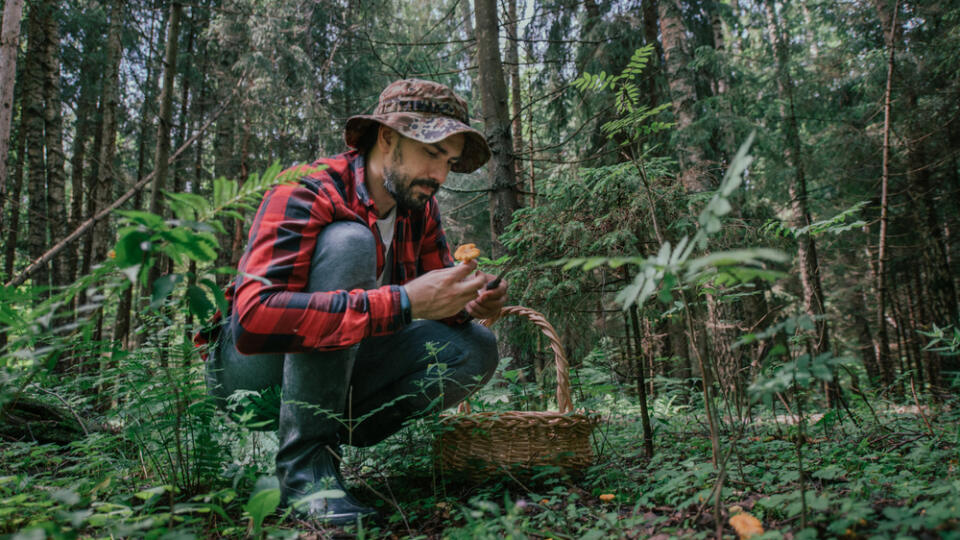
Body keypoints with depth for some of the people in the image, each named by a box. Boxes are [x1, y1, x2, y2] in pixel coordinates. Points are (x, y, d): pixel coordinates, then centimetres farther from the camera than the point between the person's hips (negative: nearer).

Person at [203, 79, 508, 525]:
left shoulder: (419, 208, -2)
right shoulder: (305, 193, -23)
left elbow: (436, 290, 5)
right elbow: (254, 318, -37)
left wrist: (467, 304, -20)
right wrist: (405, 301, -40)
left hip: (336, 368, 6)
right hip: (249, 367, -6)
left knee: (474, 350, -13)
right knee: (347, 243, -31)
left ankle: (333, 439, -5)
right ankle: (304, 459, -24)